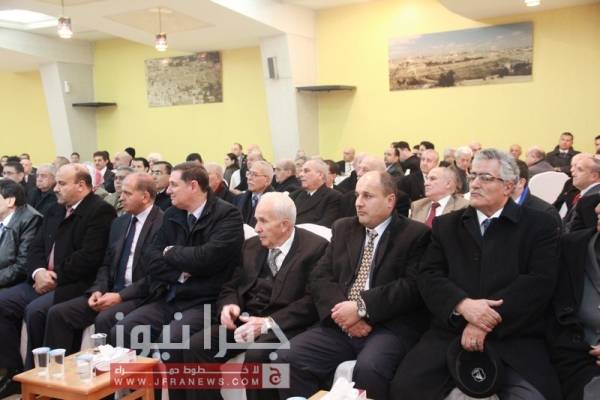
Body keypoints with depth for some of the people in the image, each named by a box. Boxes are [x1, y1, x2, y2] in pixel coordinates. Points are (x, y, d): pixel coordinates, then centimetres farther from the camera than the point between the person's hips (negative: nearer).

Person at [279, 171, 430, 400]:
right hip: (340, 325, 5)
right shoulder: (343, 229, 16)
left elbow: (413, 286, -11)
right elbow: (320, 277, 8)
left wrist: (361, 307, -18)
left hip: (389, 327, -4)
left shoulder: (415, 234, 1)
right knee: (289, 358, -17)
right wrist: (340, 310, -12)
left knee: (368, 368, -34)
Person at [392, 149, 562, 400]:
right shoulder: (446, 225, 16)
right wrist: (462, 304, -15)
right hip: (451, 333, 2)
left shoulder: (539, 225, 8)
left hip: (515, 338, -2)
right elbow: (429, 275, 5)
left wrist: (491, 320, -15)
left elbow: (540, 281, -5)